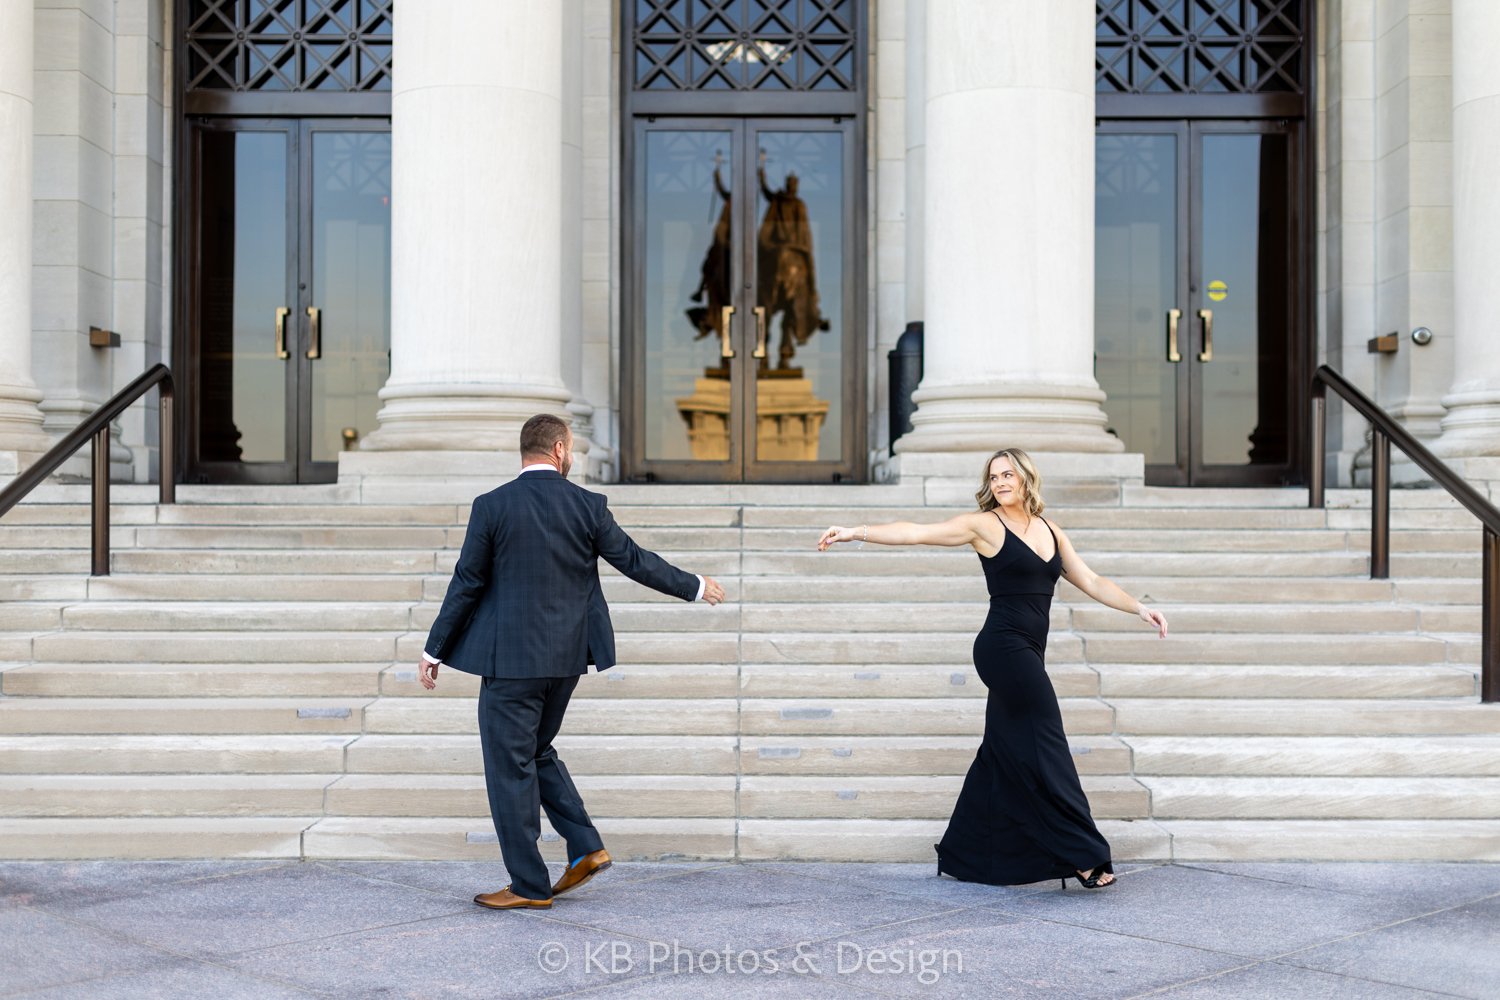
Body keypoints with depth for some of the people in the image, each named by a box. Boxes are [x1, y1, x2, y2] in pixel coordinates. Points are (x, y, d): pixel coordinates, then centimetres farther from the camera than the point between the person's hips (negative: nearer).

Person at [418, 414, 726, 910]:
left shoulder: (492, 506, -8)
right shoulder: (588, 505, -2)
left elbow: (467, 584, -5)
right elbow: (634, 560, 4)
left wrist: (434, 650, 4)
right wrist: (696, 586, 18)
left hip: (510, 657, -5)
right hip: (566, 656, 5)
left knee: (510, 766, 4)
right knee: (534, 752, 22)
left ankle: (529, 886, 9)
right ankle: (586, 847, 17)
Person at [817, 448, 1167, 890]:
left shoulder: (1051, 533, 15)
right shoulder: (984, 525, -3)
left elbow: (1091, 582, 19)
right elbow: (916, 533, -8)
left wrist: (1139, 608, 11)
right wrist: (856, 532, -17)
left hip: (1026, 654, 7)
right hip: (1003, 647, -7)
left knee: (1002, 754, 11)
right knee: (1046, 749, -7)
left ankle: (962, 855, 21)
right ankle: (1085, 856, -2)